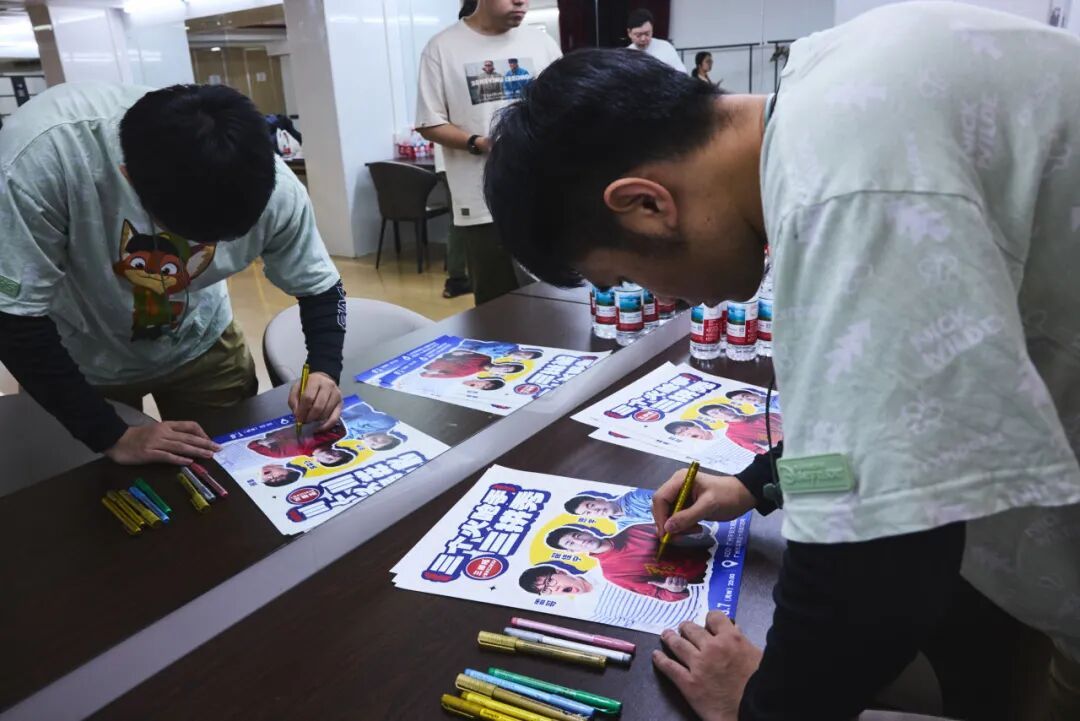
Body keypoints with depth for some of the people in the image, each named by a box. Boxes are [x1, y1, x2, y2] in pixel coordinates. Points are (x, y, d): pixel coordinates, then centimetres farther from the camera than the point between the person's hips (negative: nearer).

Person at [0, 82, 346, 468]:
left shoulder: (273, 186, -28)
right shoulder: (40, 155, -36)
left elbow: (320, 287, -12)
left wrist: (325, 370, -30)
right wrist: (112, 436, -29)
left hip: (200, 347, 2)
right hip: (76, 360, -1)